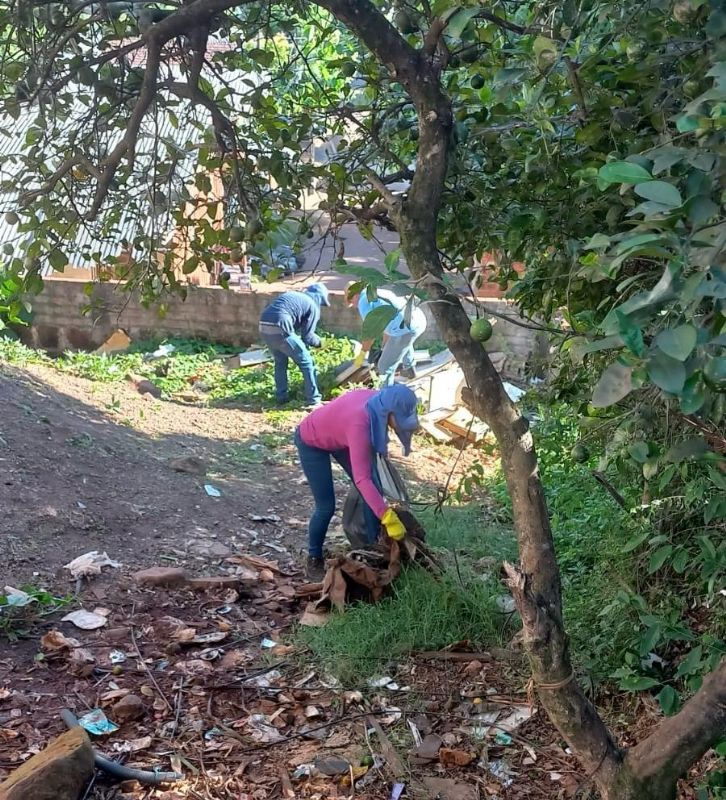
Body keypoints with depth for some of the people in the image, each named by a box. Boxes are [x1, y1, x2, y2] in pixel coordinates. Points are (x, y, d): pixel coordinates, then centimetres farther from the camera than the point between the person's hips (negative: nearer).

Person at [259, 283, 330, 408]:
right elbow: (307, 337, 4)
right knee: (306, 361, 7)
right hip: (279, 330, -7)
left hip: (263, 328, 7)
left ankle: (281, 397, 31)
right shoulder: (313, 306, 7)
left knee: (280, 360, 29)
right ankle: (314, 400, 9)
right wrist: (319, 342, 23)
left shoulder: (292, 295, 28)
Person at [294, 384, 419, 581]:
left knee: (374, 490, 1)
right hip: (312, 442, -8)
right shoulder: (359, 423, -43)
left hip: (339, 437, 8)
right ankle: (314, 559, 16)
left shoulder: (377, 403, -22)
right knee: (326, 506, -7)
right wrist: (388, 518, -49)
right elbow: (362, 479, -47)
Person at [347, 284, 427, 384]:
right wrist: (384, 348, 45)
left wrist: (362, 353, 15)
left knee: (385, 366, 6)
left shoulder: (364, 301, 1)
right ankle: (409, 369, 61)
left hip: (405, 329, -9)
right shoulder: (379, 294, 27)